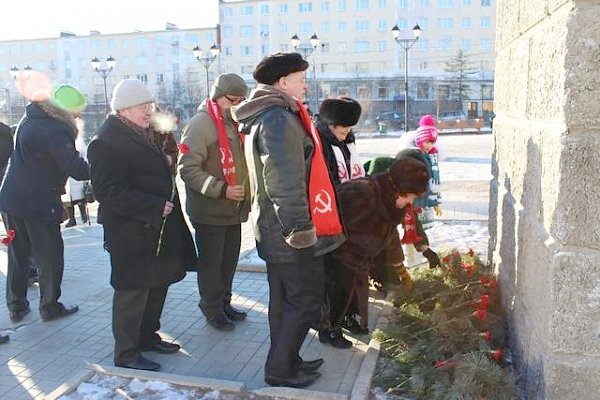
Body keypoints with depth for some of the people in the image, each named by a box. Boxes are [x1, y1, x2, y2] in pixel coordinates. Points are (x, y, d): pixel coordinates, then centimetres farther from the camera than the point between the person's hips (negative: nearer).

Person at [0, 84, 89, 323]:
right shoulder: (56, 131, -20)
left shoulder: (29, 120, 10)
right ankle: (50, 307, 17)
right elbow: (77, 170, -29)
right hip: (38, 203, -8)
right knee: (50, 256, 7)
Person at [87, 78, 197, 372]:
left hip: (158, 227, 9)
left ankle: (147, 337, 34)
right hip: (131, 233, -9)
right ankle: (127, 355, 16)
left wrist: (166, 206, 15)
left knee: (158, 284, 17)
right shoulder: (106, 142, -16)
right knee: (133, 291, 1)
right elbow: (108, 192, -22)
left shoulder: (143, 134, 14)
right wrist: (155, 207, -24)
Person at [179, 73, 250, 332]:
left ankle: (224, 303, 32)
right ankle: (212, 310, 21)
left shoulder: (236, 124, 11)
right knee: (211, 264, 5)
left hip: (234, 210, 7)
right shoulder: (201, 124, -14)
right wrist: (222, 189, -25)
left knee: (229, 261, 16)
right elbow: (188, 169, -19)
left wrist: (247, 192, 14)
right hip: (210, 211, -7)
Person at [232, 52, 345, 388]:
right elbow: (286, 183, -26)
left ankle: (286, 361, 31)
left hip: (275, 230, 10)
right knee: (305, 301, 1)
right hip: (291, 233, -10)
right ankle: (280, 369, 12)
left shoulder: (264, 117, 15)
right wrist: (302, 230, -22)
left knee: (284, 299, 18)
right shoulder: (279, 119, -19)